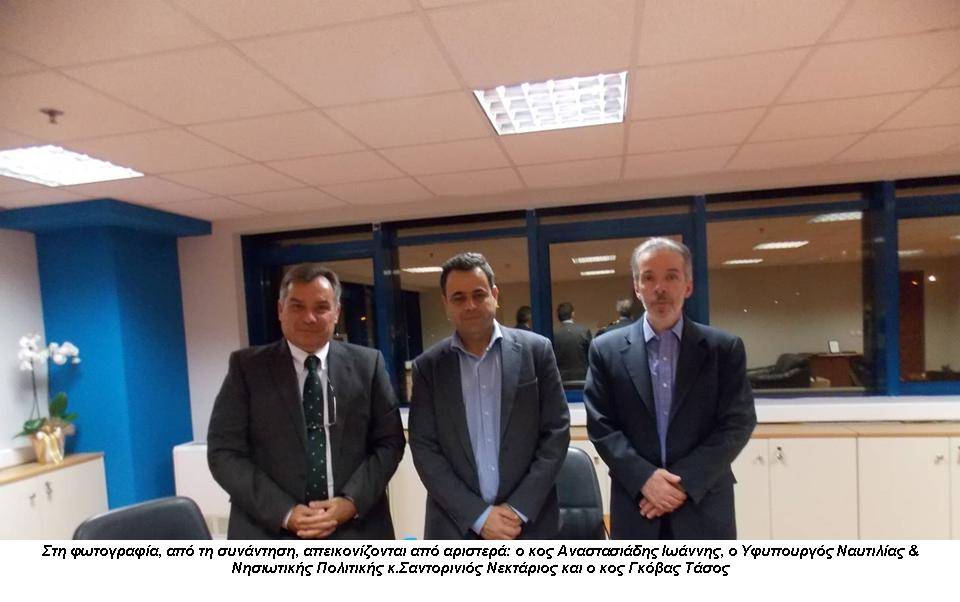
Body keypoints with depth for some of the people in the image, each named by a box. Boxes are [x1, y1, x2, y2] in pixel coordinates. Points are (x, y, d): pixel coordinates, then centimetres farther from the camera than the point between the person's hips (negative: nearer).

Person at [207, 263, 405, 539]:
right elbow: (224, 452, -4)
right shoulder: (247, 366, -2)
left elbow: (389, 441, 2)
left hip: (356, 530, 1)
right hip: (271, 533, -1)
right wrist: (285, 513, -14)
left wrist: (352, 501, -13)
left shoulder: (367, 363, 1)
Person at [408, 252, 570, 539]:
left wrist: (519, 509, -10)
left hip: (529, 522, 0)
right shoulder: (428, 366, -1)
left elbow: (556, 432, -3)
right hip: (456, 528, 0)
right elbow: (424, 448, -3)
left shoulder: (536, 350, -3)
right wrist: (478, 515, -10)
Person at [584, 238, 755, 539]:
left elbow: (737, 423, -4)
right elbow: (601, 426, -2)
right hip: (636, 507, 0)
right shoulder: (607, 350, 0)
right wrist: (644, 478, -15)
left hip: (705, 508, 0)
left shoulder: (725, 348, 0)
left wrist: (685, 482, -13)